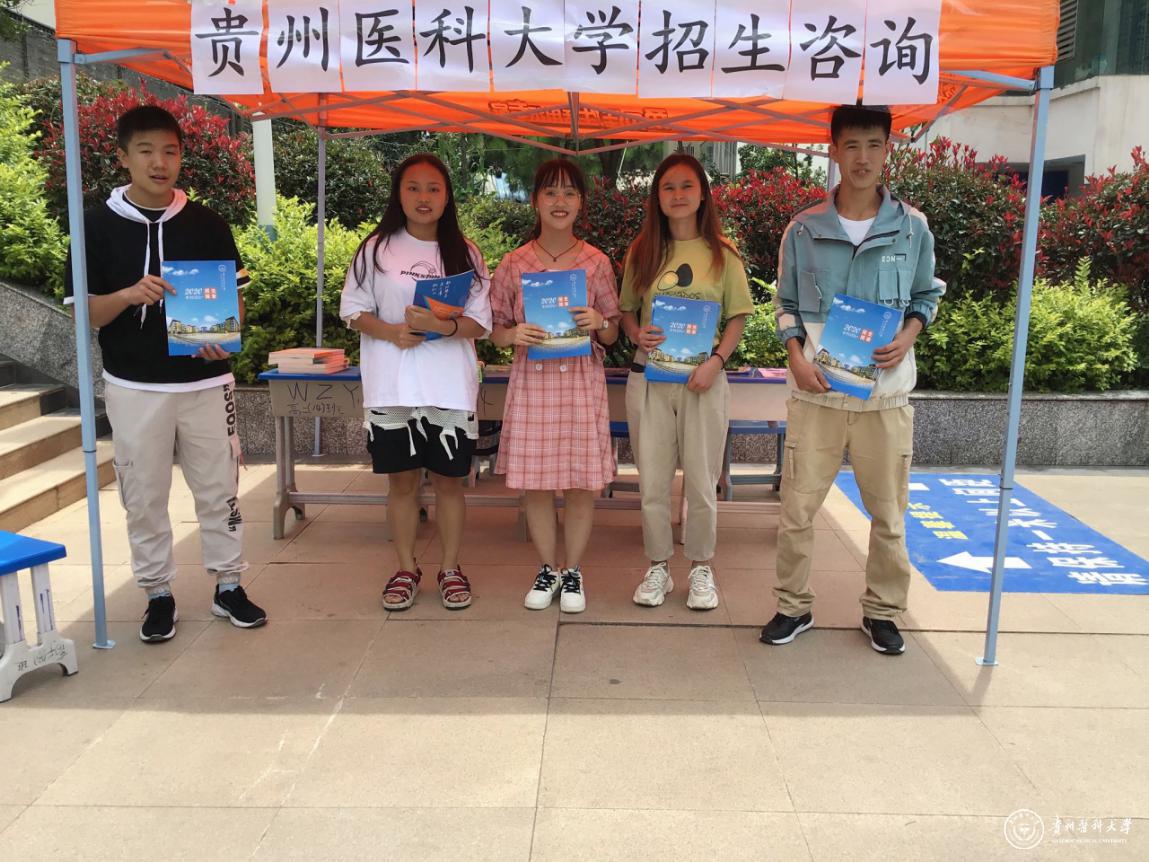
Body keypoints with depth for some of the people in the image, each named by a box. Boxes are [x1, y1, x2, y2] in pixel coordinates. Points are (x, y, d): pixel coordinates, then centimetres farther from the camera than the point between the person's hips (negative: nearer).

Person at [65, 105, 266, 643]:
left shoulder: (207, 224, 3)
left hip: (205, 381, 1)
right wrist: (129, 295, -22)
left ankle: (228, 585, 22)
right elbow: (84, 312, -2)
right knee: (144, 496, 7)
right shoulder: (98, 226, -1)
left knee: (219, 488, 8)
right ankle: (158, 593, 22)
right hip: (134, 386, -1)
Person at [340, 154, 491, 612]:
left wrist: (443, 325, -19)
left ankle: (450, 568, 24)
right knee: (402, 480, 8)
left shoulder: (464, 252, 4)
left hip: (450, 387, 0)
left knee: (449, 480, 8)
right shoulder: (377, 249, 3)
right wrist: (391, 332, -14)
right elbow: (354, 311, 4)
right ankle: (406, 569, 24)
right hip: (392, 386, 0)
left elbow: (481, 323, 1)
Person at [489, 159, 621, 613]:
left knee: (582, 482, 3)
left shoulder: (597, 263, 3)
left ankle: (573, 570, 22)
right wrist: (514, 334, -14)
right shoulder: (514, 264, 3)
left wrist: (599, 323, -14)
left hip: (583, 381, 0)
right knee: (536, 483, 6)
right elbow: (495, 329, 7)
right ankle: (547, 568, 26)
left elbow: (612, 336, 8)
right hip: (532, 380, 0)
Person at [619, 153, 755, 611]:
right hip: (649, 377, 2)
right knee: (652, 480, 7)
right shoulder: (642, 252, 6)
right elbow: (626, 310, 12)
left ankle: (702, 569, 23)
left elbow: (737, 318, 3)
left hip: (703, 379, -1)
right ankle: (658, 567, 24)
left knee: (701, 481, 5)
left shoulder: (722, 255, 2)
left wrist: (716, 360, -12)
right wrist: (637, 334, -10)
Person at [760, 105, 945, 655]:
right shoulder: (804, 229, 2)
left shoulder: (912, 227, 3)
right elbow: (786, 305, 9)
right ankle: (793, 606, 21)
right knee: (797, 507, 3)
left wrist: (908, 336, -6)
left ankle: (881, 611, 26)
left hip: (886, 392, 1)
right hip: (816, 389, 0)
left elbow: (926, 296, 14)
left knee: (889, 512, 9)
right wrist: (796, 356, -7)